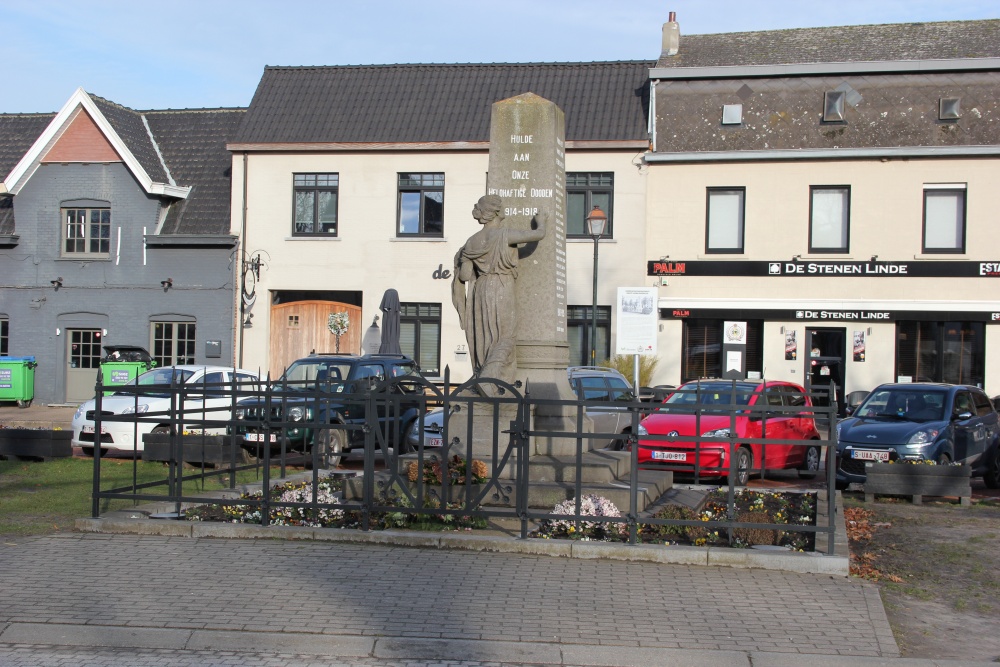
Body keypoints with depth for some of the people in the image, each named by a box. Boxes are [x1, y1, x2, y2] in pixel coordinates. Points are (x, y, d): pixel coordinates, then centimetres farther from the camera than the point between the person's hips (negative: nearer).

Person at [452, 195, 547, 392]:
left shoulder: (473, 241, 6)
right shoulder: (505, 234, -10)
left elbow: (464, 276, 3)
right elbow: (539, 234, -11)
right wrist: (540, 221, 10)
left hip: (480, 291, 6)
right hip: (501, 293, -6)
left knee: (484, 341, 12)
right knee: (504, 341, -2)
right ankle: (485, 385, -13)